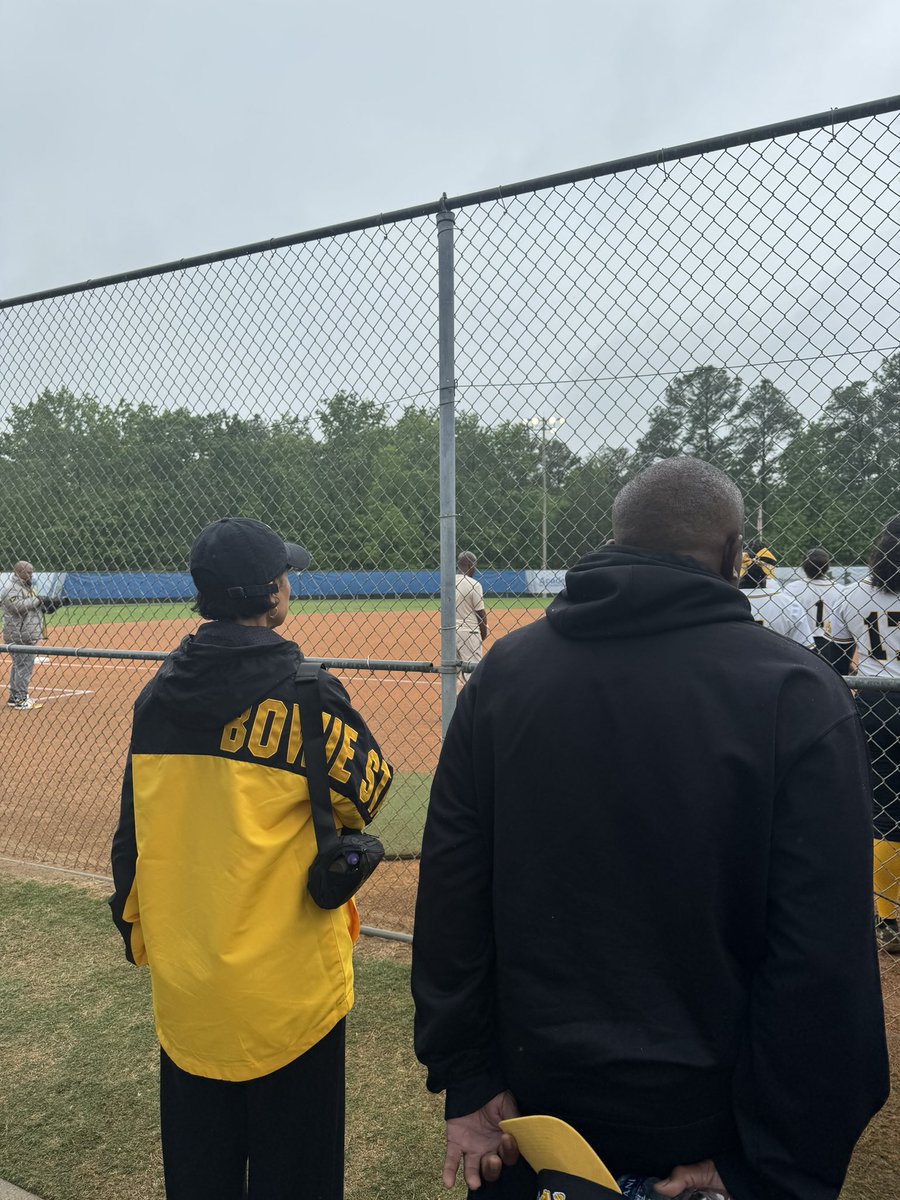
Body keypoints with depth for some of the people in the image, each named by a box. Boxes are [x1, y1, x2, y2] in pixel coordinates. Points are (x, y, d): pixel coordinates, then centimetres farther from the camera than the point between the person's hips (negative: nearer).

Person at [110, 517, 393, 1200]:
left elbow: (132, 834, 6)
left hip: (184, 982, 5)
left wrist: (136, 930, 18)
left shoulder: (159, 694, -2)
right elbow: (369, 790, -7)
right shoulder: (306, 692, -19)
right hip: (287, 981, -5)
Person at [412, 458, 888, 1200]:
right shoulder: (796, 692, -16)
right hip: (704, 1117, -2)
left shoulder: (506, 670, -8)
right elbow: (824, 963, -17)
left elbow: (451, 887, -7)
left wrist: (468, 1082, 1)